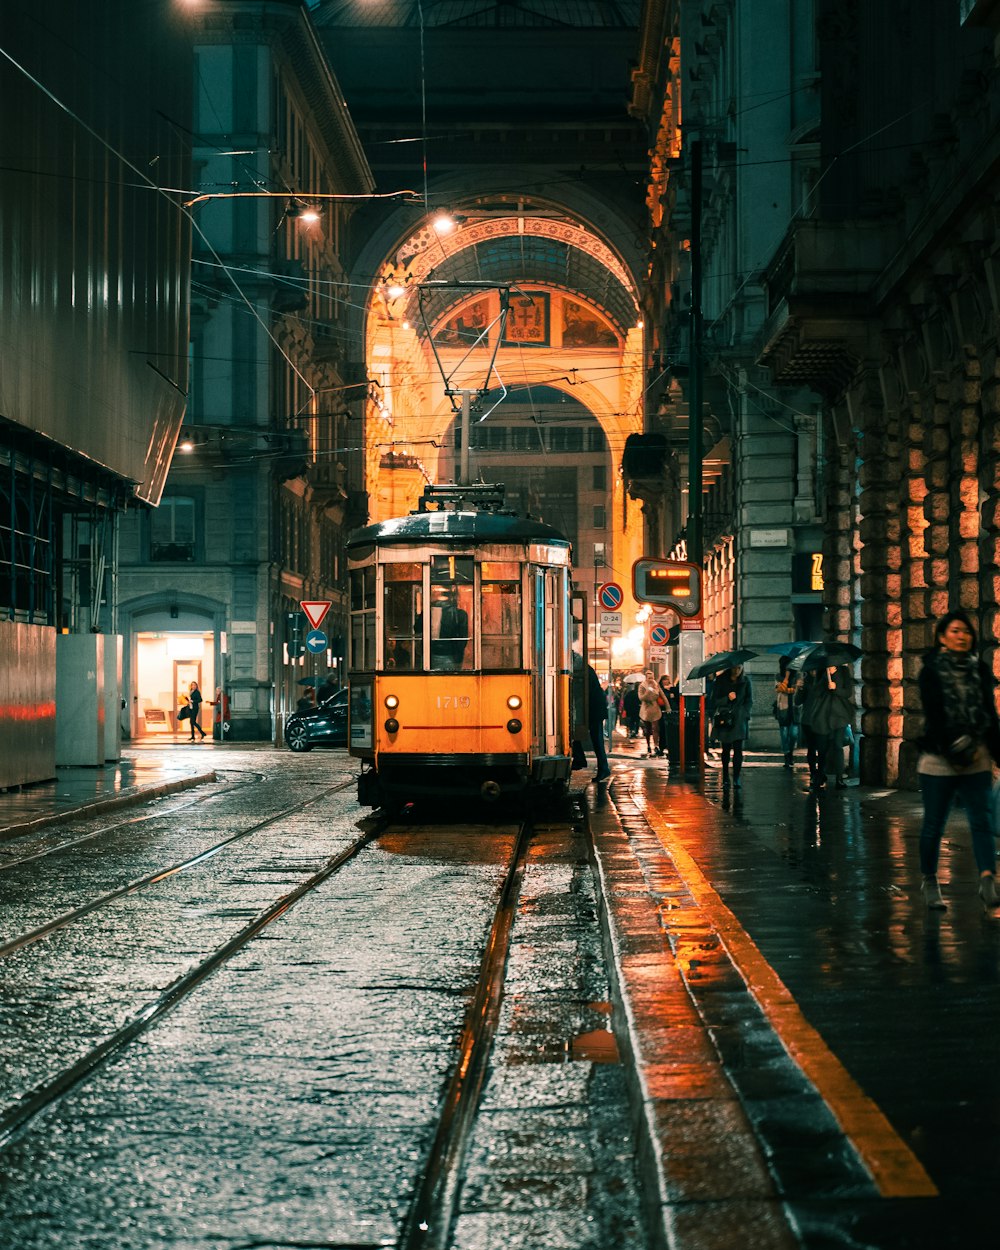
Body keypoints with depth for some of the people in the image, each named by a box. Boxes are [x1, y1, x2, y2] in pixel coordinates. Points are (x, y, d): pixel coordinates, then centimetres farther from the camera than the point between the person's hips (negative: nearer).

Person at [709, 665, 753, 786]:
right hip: (724, 720, 0)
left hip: (739, 720, 0)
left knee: (738, 749, -8)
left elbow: (749, 701, 9)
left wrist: (744, 714, -5)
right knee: (726, 749, 7)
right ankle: (725, 776, 18)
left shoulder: (745, 681, 5)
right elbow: (714, 700, 0)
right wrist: (727, 698, -17)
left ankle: (736, 778, -9)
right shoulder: (720, 680, 1)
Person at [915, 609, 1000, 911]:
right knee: (934, 824, 4)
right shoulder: (931, 671, -1)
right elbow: (934, 714, -10)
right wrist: (954, 745, -21)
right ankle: (929, 883, 19)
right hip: (939, 760, -3)